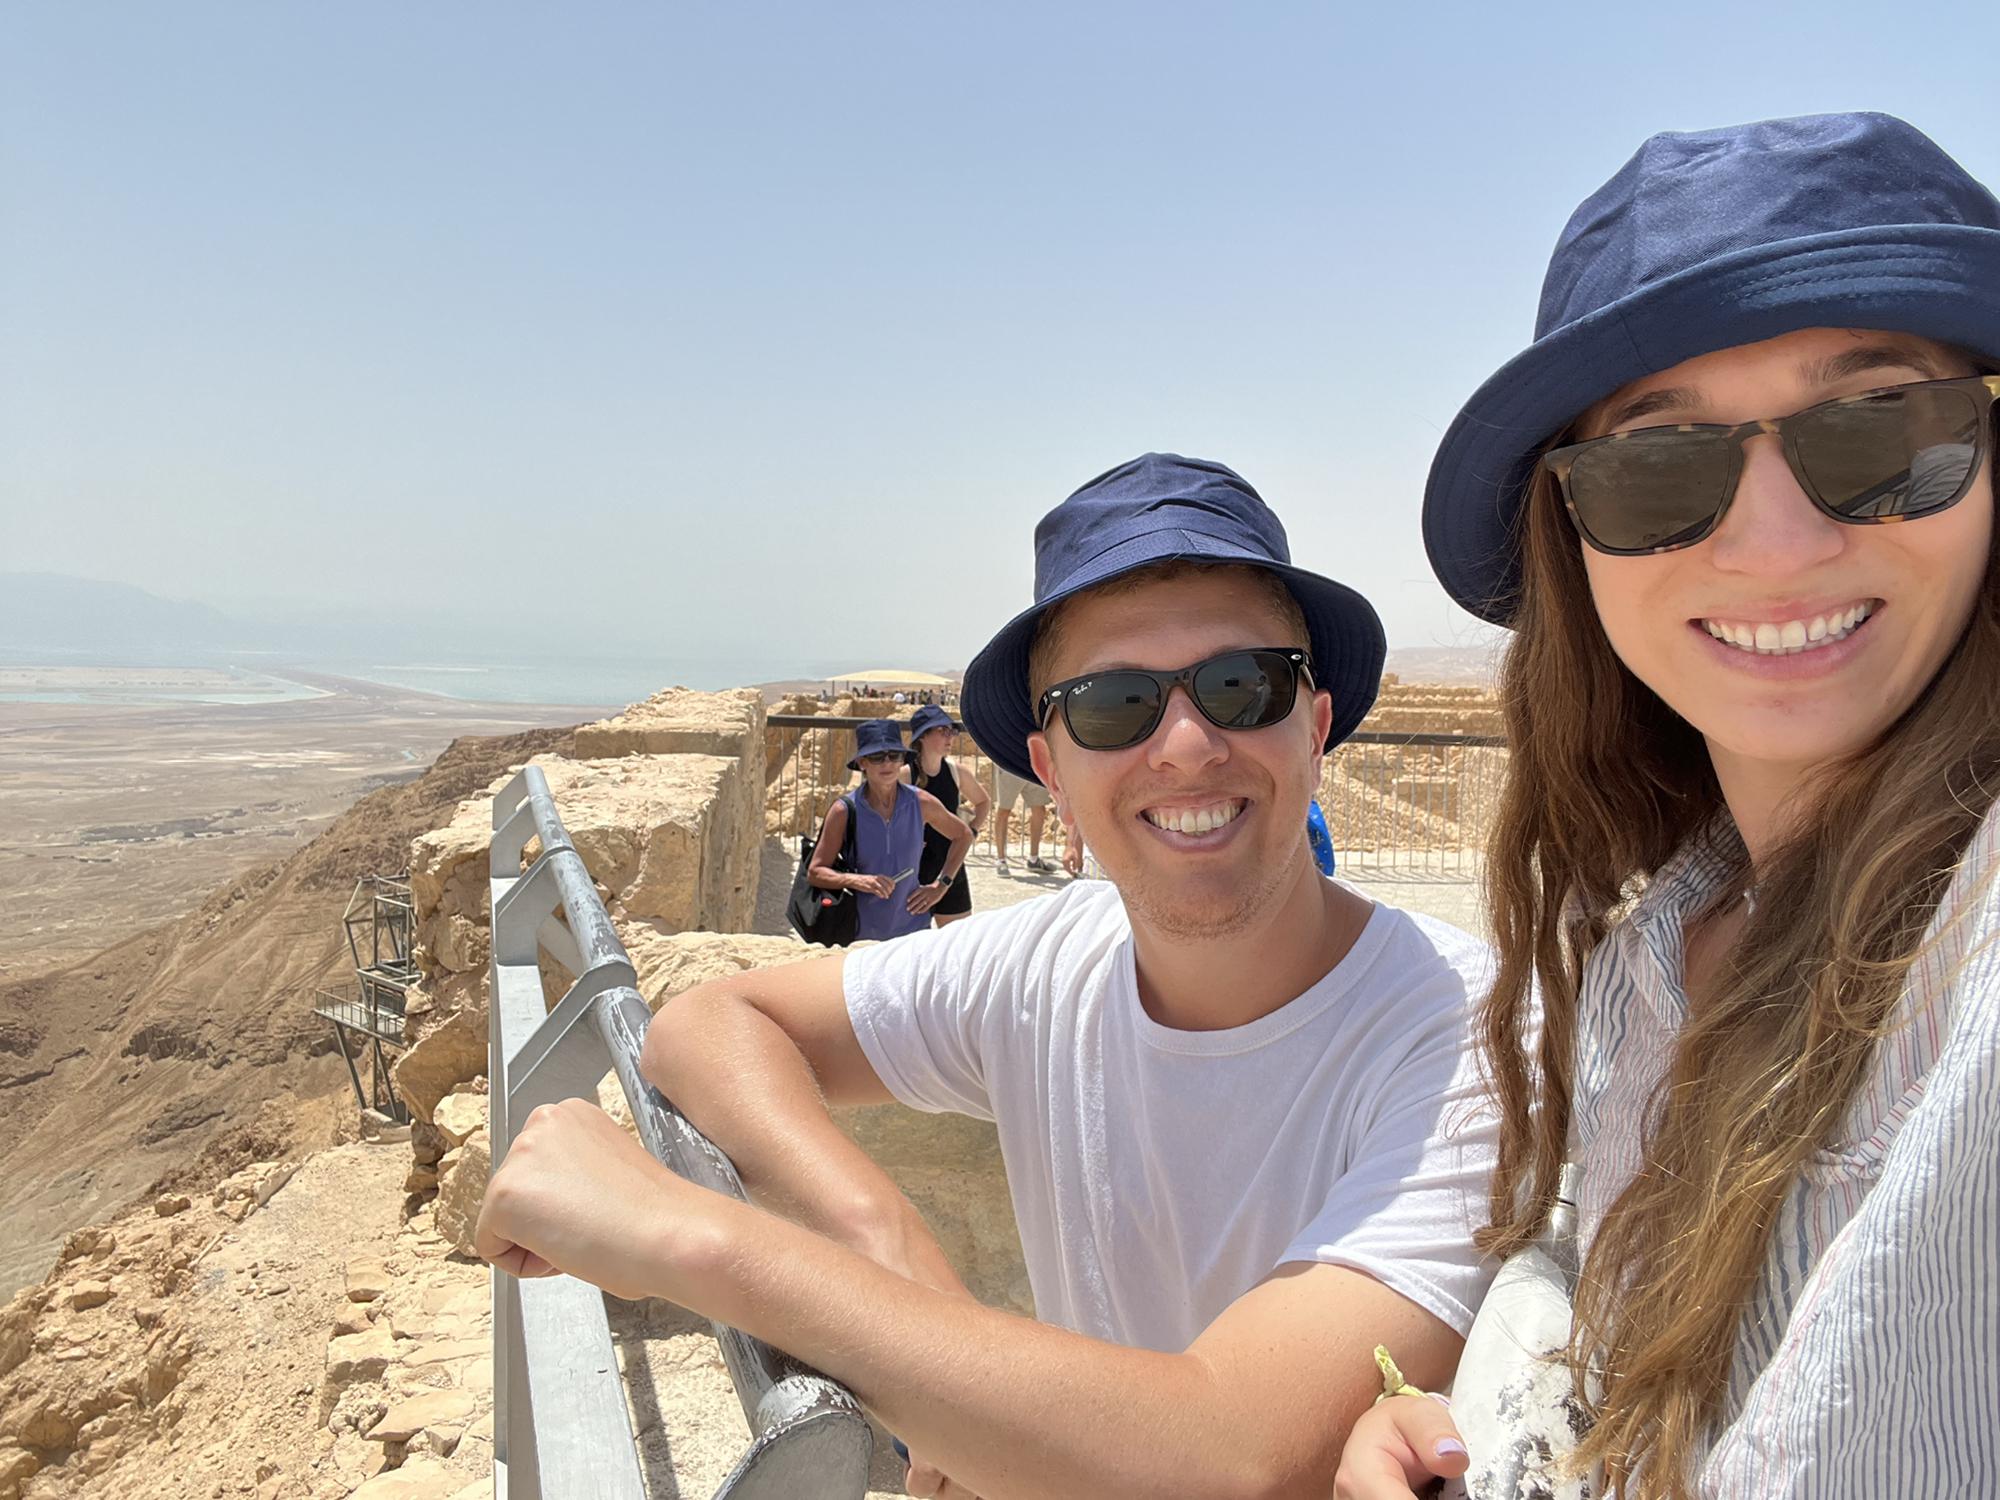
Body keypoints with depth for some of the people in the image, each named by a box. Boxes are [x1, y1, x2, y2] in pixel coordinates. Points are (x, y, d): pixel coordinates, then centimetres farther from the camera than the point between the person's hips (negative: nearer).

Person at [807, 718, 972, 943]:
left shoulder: (921, 803, -3)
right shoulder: (844, 810, -8)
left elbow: (963, 836, 14)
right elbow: (814, 872, -5)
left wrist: (941, 884, 5)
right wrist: (856, 880, -21)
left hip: (913, 931, 2)